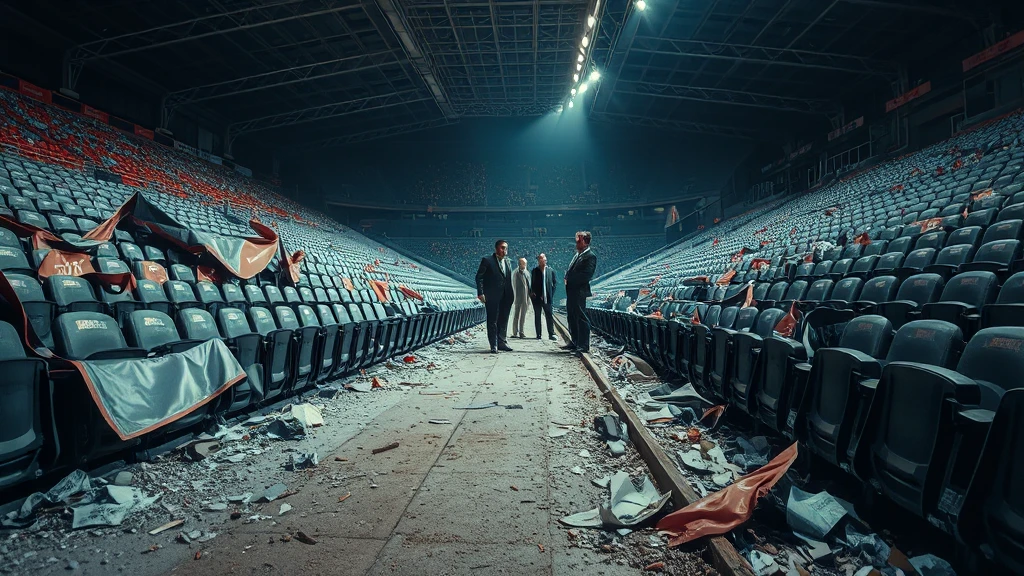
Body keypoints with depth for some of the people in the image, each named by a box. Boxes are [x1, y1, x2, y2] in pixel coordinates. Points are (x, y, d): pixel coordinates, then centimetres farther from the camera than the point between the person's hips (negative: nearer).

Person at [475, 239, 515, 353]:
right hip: (492, 296, -6)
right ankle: (494, 345, 6)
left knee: (503, 320, 10)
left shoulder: (507, 262, 14)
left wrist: (510, 295, 9)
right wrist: (480, 293, -14)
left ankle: (501, 342, 20)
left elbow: (509, 279, 16)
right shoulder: (487, 260, -4)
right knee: (492, 321, 0)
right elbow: (479, 277, -7)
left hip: (506, 297, 6)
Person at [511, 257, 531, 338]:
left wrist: (529, 295, 11)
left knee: (523, 314, 11)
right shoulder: (515, 273, -6)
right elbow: (514, 285, -10)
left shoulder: (527, 273, 15)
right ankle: (515, 333, 1)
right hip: (518, 297, -7)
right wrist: (515, 297, -15)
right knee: (516, 315, -3)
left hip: (525, 297, 7)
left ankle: (520, 332, 18)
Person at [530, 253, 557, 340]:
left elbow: (554, 284, 7)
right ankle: (538, 335, 11)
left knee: (549, 316, 0)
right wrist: (532, 293, -8)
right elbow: (532, 284, 5)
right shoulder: (534, 271, 3)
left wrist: (551, 295, -1)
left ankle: (551, 334, 3)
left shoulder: (551, 271, 4)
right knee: (537, 316, 6)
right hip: (537, 297, 0)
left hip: (547, 298, 0)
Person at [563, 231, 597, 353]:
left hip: (579, 292, -10)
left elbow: (587, 275, -19)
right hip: (571, 291, 10)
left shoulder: (590, 256, -9)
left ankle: (584, 345, 0)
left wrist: (570, 279, -16)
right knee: (571, 318, 15)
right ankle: (574, 342, 24)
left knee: (581, 318, -5)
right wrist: (567, 278, 3)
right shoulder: (577, 255, 20)